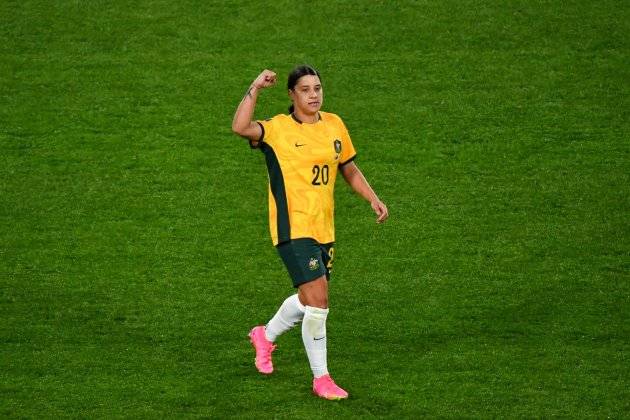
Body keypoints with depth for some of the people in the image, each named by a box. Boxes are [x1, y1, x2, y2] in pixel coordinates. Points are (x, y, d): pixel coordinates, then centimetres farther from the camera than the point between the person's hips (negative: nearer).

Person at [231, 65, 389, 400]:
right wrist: (255, 89, -27)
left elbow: (349, 170, 21)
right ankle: (321, 379, 1)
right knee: (318, 301, -13)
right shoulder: (277, 129, -10)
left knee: (309, 299, 19)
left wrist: (373, 199, 9)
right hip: (293, 228, -7)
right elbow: (240, 128, -30)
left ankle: (266, 336, 47)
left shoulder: (334, 124, 8)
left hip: (323, 229, 7)